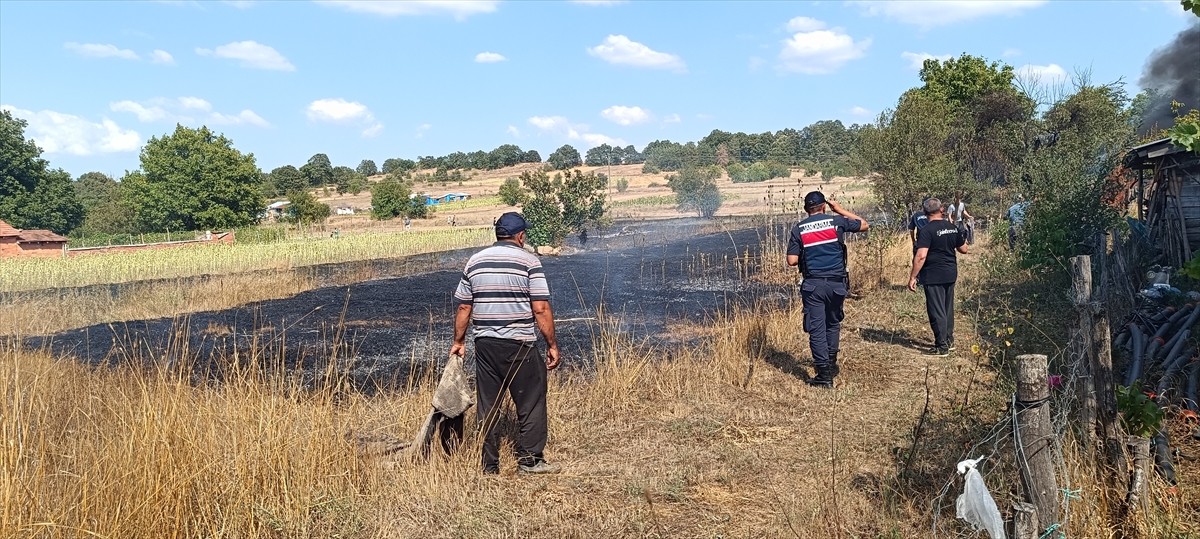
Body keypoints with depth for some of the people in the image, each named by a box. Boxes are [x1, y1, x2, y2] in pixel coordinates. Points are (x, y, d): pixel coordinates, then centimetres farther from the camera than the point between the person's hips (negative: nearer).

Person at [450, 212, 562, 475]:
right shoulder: (529, 261, -6)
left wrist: (458, 341, 20)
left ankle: (489, 466, 17)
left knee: (488, 405, 11)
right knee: (531, 402, 8)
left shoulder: (475, 261, 9)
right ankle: (529, 459, 12)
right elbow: (541, 308, -12)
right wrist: (552, 345, -5)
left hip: (485, 344, 5)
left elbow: (463, 307, 10)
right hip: (519, 344, -5)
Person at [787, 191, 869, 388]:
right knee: (833, 324, 22)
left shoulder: (798, 229, -1)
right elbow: (864, 225, 14)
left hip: (813, 285, -1)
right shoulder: (836, 221, -1)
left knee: (816, 329, 2)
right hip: (836, 283, 1)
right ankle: (831, 364, 30)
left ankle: (824, 374, 0)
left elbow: (792, 261, -5)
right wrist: (841, 210, 19)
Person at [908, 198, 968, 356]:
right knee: (948, 308, 19)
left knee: (936, 310, 0)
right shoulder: (952, 227, 5)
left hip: (933, 276, -7)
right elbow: (964, 249, 14)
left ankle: (942, 347, 4)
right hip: (951, 274, 7)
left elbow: (921, 256, -23)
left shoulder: (927, 230, -16)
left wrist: (912, 277, -19)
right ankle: (949, 341, 29)